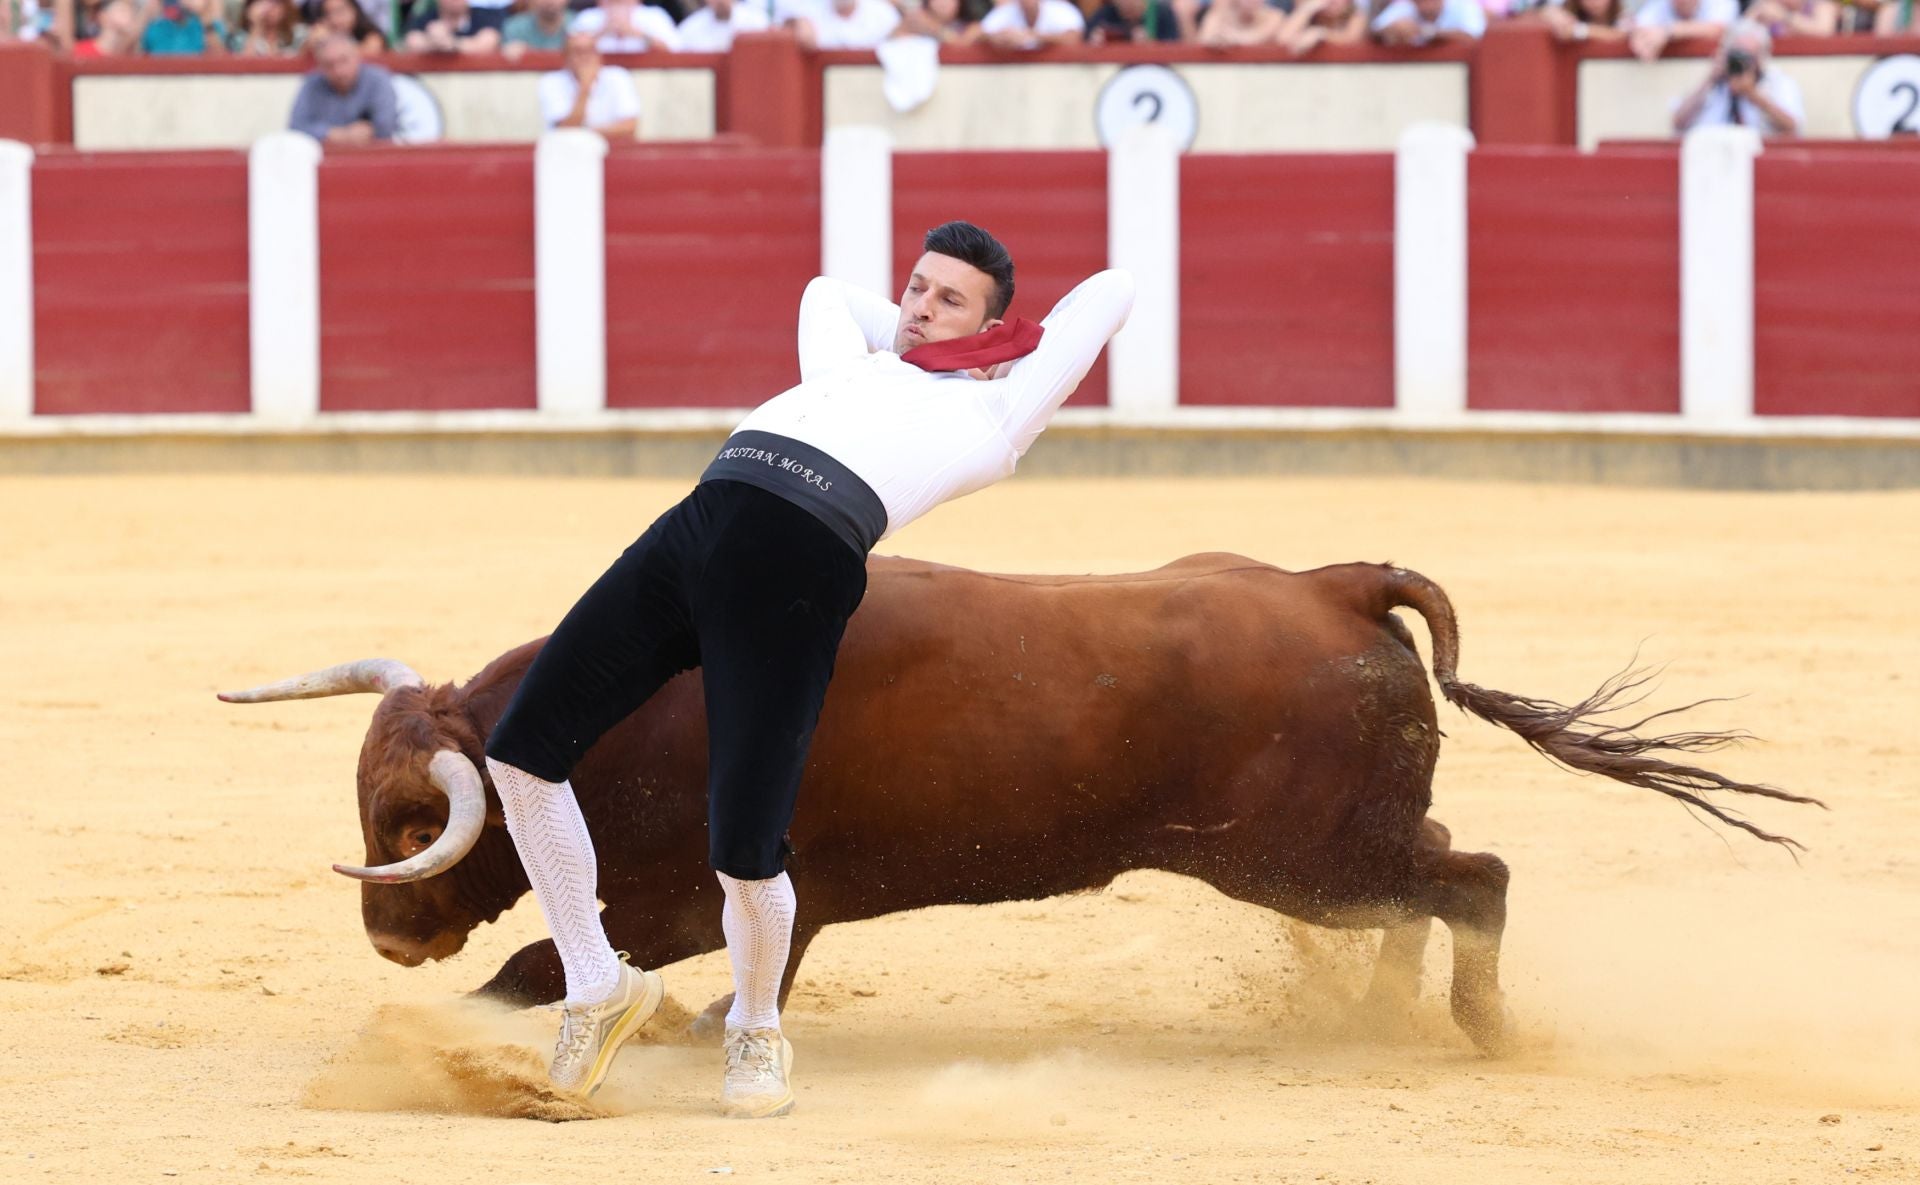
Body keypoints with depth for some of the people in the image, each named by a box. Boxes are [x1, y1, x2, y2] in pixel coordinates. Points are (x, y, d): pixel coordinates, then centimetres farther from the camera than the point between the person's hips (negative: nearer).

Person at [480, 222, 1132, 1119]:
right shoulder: (857, 366, 36)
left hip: (804, 569, -6)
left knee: (744, 857, -14)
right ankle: (597, 986, 16)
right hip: (691, 533, 6)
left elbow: (1112, 292, 28)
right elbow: (828, 293, 57)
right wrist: (905, 330, 44)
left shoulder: (994, 412, 22)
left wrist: (1004, 347, 38)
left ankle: (755, 1031, 17)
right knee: (522, 747, -2)